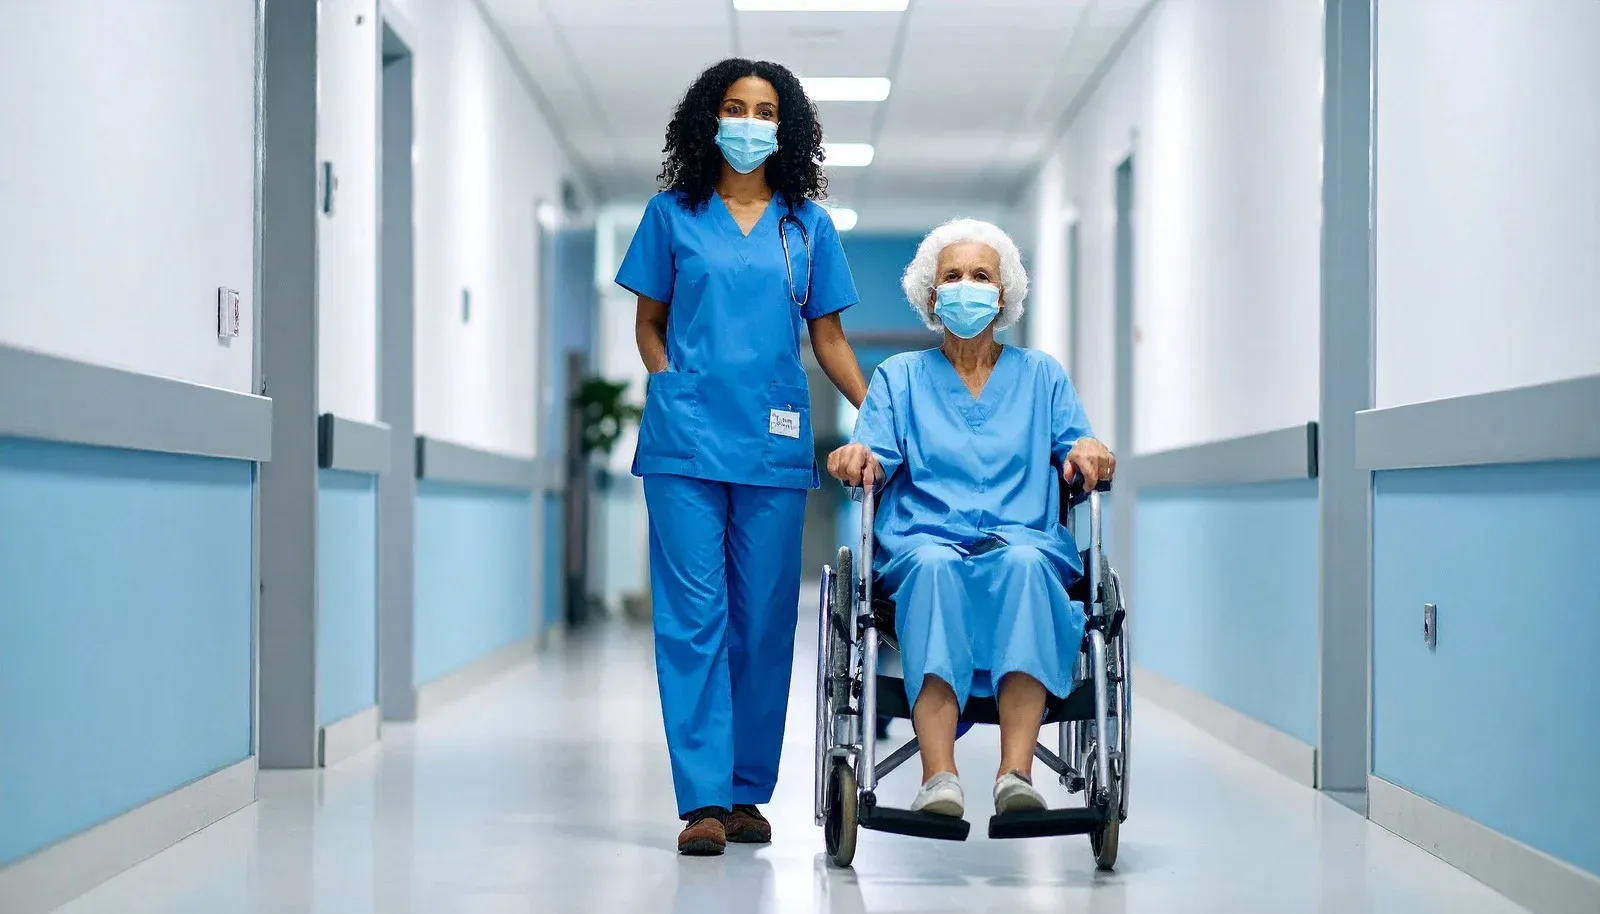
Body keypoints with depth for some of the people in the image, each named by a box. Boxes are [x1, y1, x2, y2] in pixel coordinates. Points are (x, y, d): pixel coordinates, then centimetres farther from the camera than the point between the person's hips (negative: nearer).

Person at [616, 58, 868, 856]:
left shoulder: (807, 223, 12)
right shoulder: (673, 213, 9)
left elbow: (828, 338, 13)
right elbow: (649, 322, 14)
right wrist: (673, 390, -2)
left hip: (775, 446, 2)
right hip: (686, 440, -1)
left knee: (764, 619, 3)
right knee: (694, 613, -6)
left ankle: (749, 792, 13)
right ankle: (702, 799, -7)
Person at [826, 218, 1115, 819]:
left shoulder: (1041, 375, 25)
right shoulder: (900, 376, 23)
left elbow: (1075, 445, 12)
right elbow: (876, 456, 8)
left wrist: (1089, 453, -13)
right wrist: (855, 456, -17)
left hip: (1024, 539, 1)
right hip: (926, 538, 0)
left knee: (1024, 562, -38)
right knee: (932, 565, -38)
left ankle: (1016, 772, -49)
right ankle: (938, 779, -50)